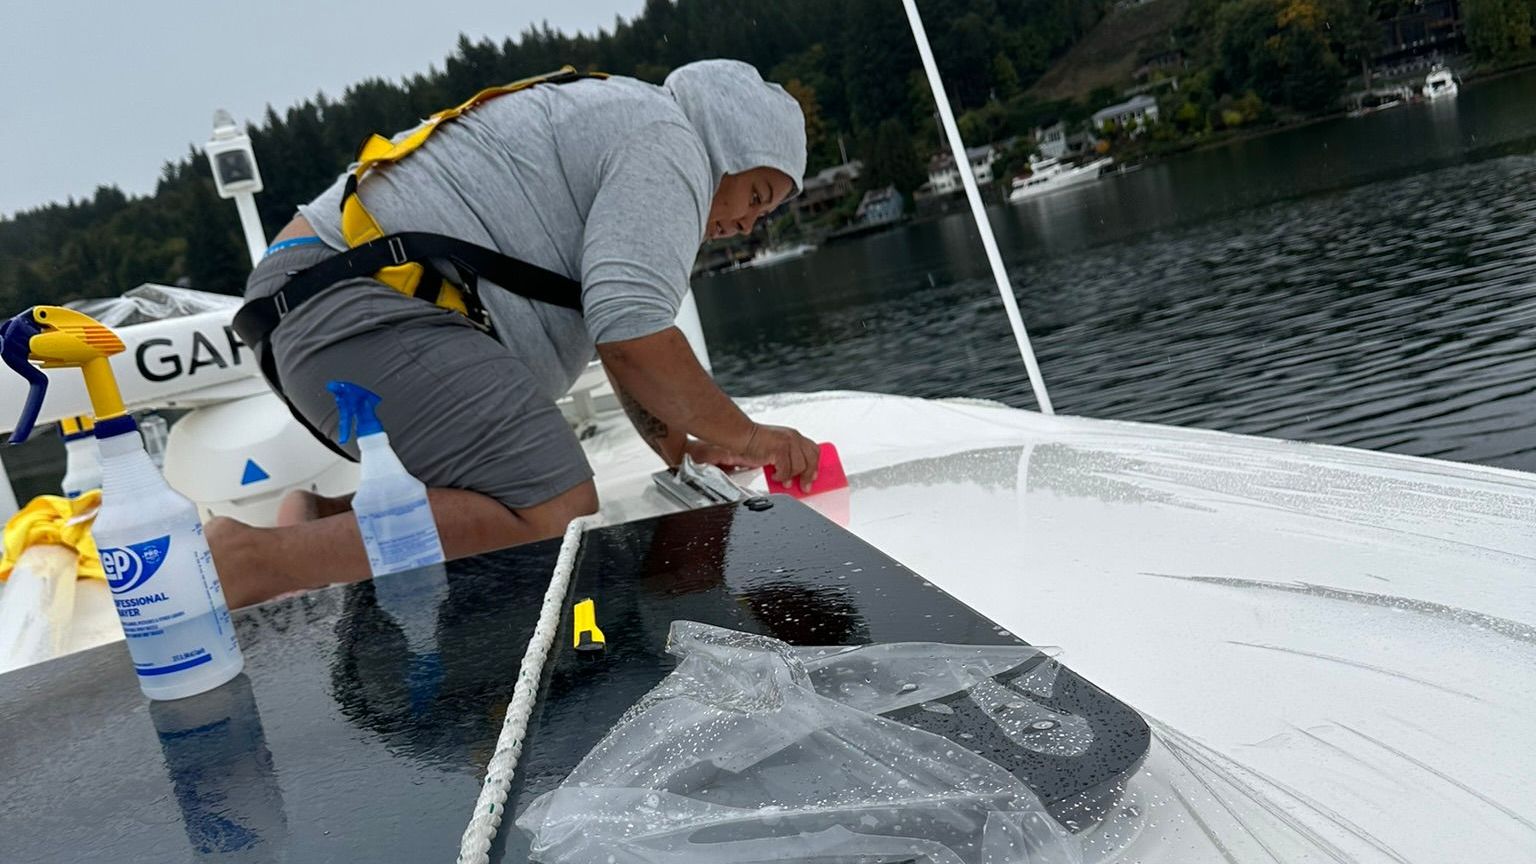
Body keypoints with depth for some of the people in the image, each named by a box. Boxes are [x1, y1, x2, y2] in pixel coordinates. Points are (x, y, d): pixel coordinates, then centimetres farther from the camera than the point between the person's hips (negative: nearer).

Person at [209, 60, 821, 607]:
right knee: (554, 519, -21)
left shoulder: (616, 125, 28)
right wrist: (742, 437, -4)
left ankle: (315, 512, 7)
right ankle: (244, 560, -25)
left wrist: (680, 452, 23)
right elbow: (629, 334, -16)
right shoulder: (665, 143, -4)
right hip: (369, 312, -11)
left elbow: (619, 335, 29)